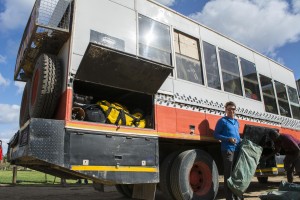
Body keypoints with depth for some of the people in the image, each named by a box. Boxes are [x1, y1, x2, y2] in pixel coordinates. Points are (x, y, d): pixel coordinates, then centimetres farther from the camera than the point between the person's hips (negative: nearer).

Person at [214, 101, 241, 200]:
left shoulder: (236, 122, 19)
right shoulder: (222, 121, -1)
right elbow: (216, 135, -4)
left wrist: (241, 142, 10)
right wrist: (228, 139, -16)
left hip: (237, 150, 7)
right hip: (228, 150, -7)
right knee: (228, 174, -3)